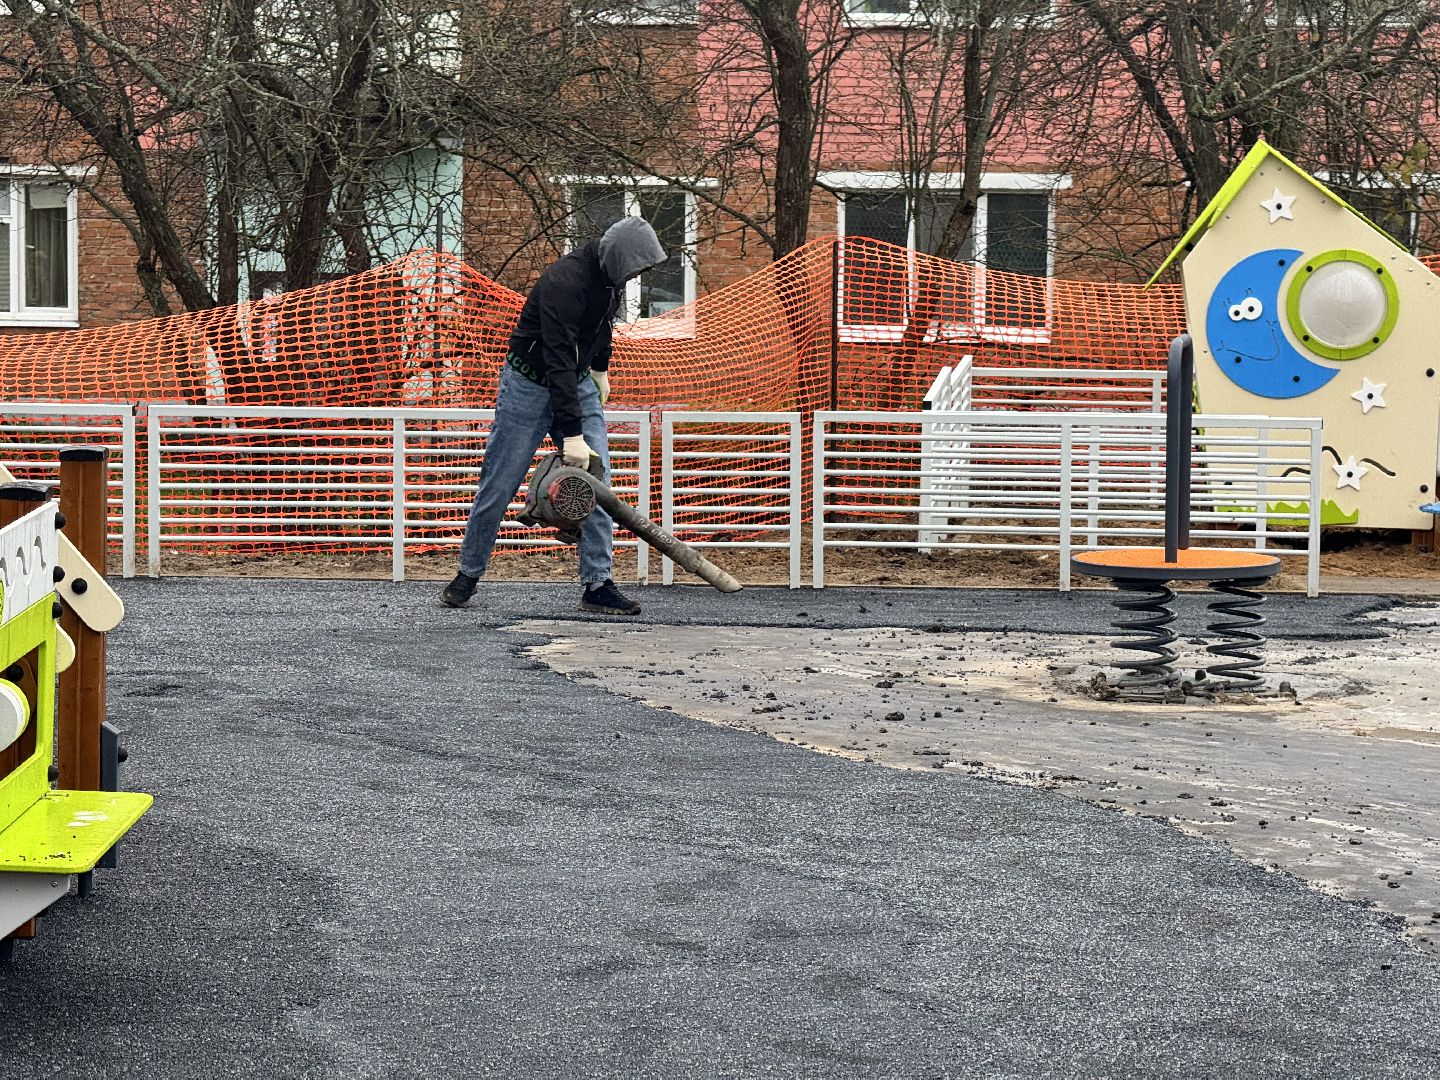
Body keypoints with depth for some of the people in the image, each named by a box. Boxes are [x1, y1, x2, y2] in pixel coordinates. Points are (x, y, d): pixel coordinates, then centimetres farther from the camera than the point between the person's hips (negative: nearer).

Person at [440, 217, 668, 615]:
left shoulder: (611, 275, -6)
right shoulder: (564, 282, -31)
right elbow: (558, 362, -35)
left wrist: (600, 368, 24)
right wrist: (572, 434, -38)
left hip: (578, 382, 7)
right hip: (530, 384, -6)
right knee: (499, 487, 1)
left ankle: (597, 585, -4)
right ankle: (468, 575, 19)